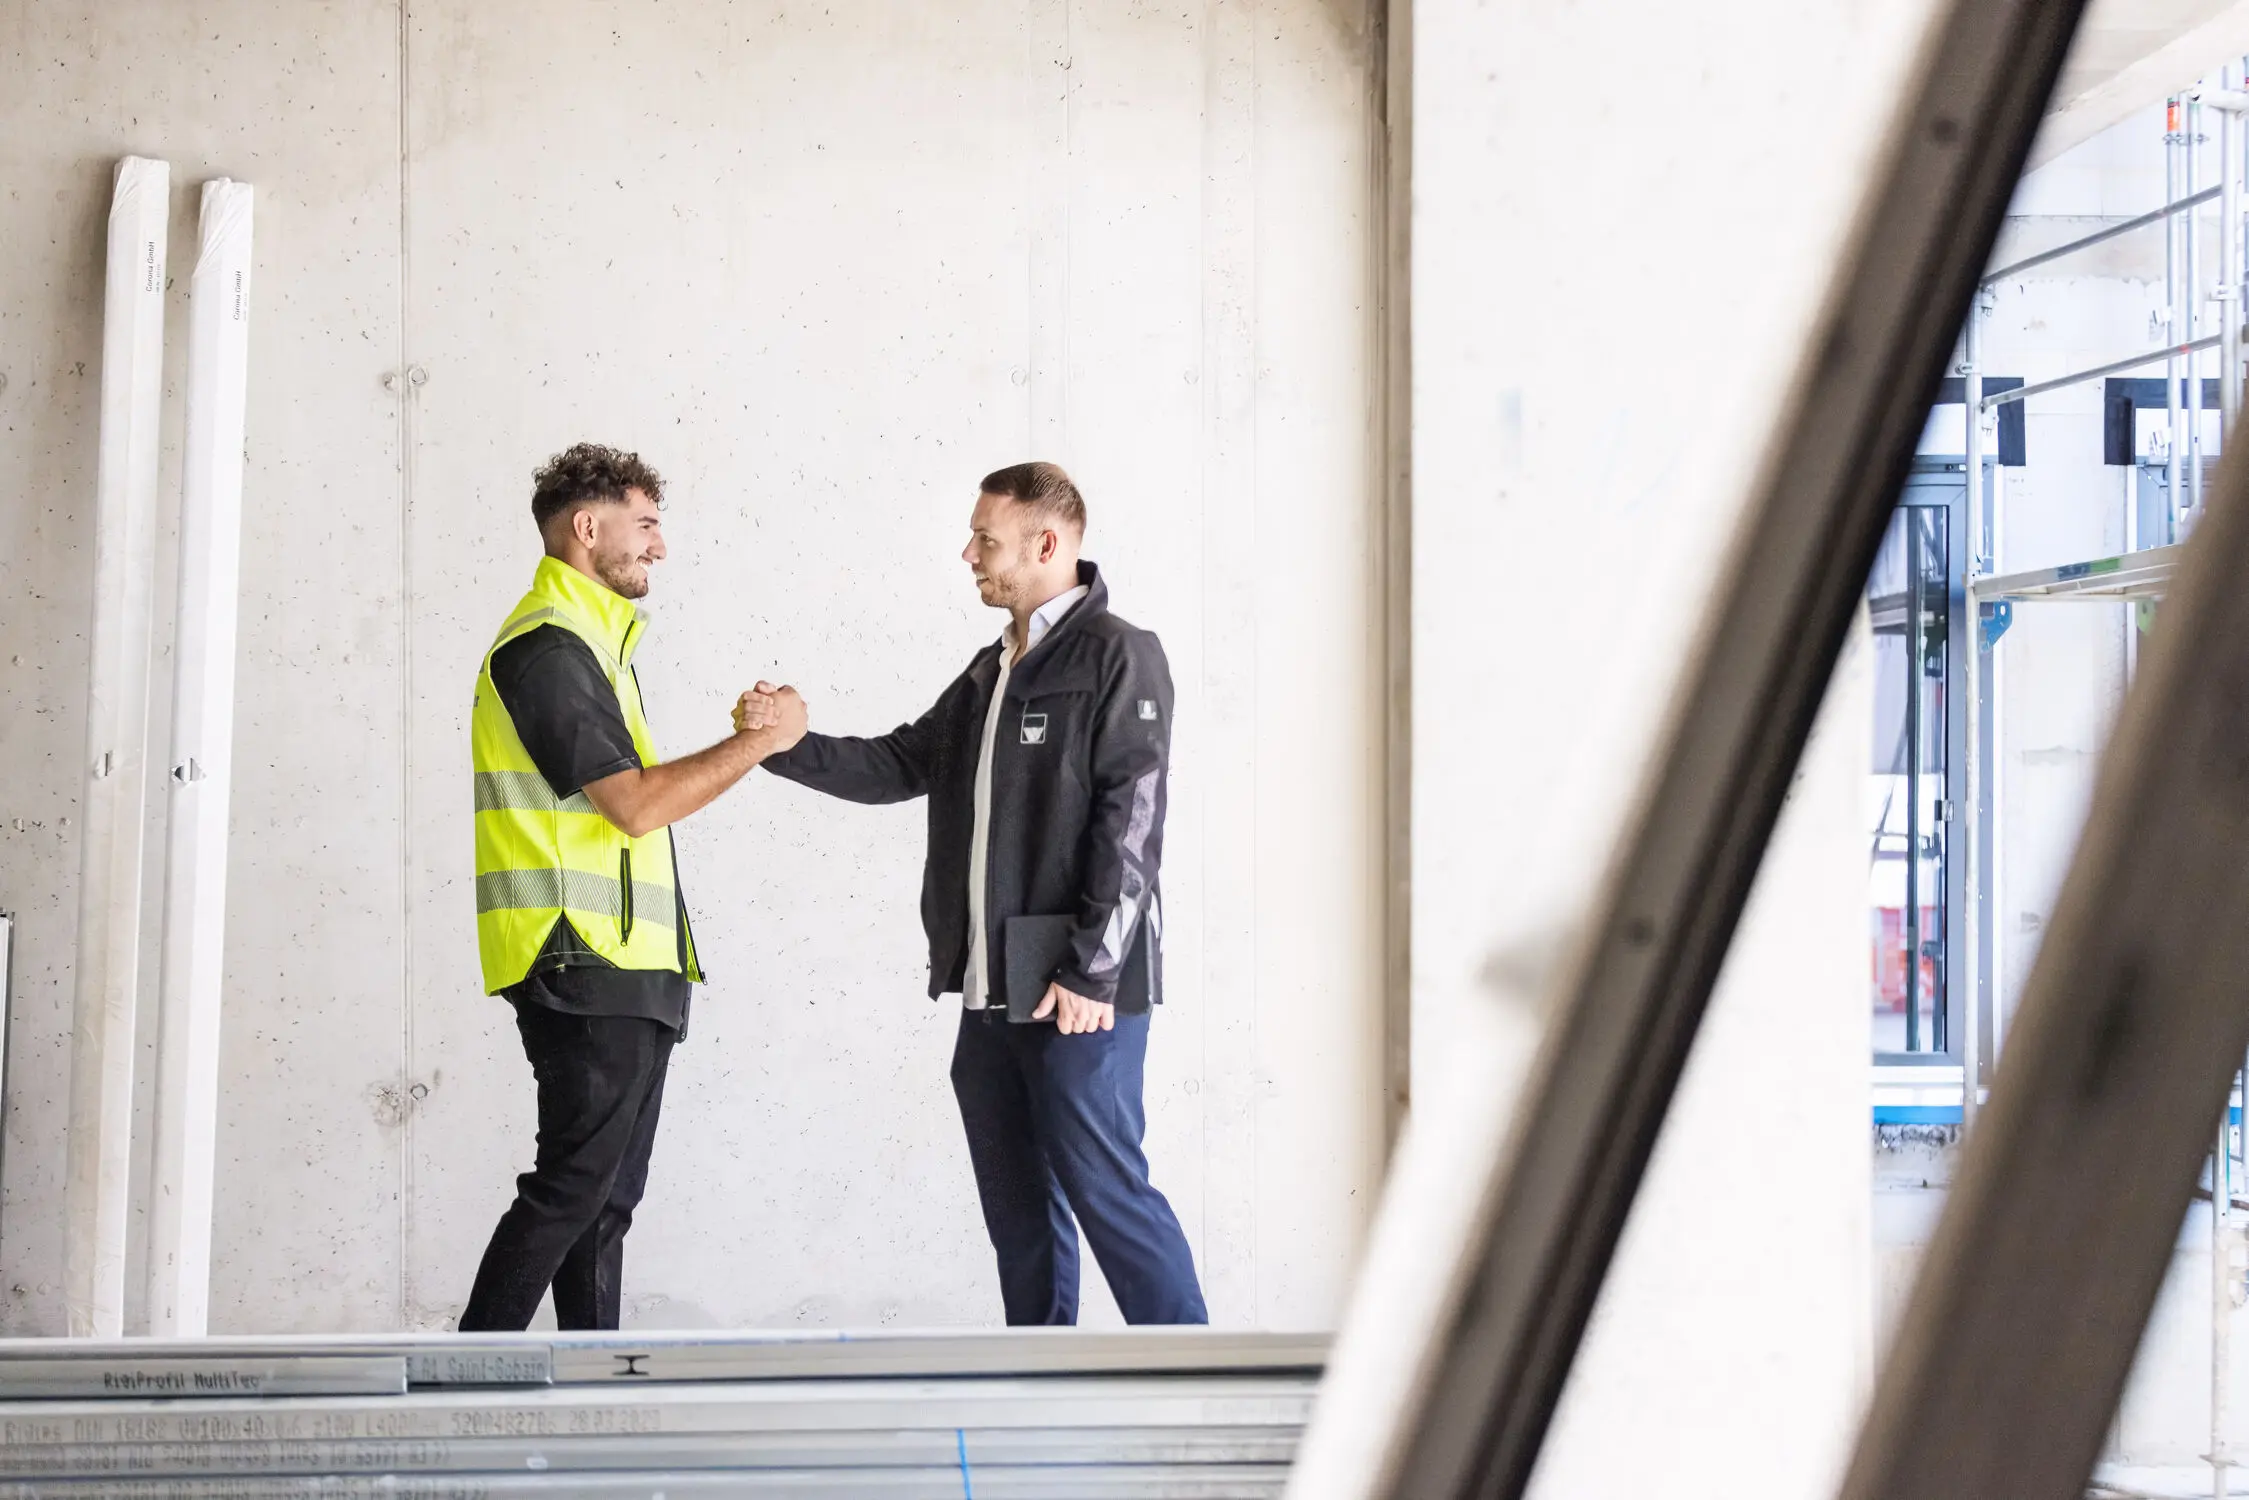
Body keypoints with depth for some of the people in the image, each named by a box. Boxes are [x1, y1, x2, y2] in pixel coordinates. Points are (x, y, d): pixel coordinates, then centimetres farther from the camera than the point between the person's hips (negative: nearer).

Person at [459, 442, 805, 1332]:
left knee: (607, 1192, 10)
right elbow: (635, 805, -17)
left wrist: (745, 739, 7)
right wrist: (754, 742, -9)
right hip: (581, 963, -10)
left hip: (622, 968, 10)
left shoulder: (593, 641, 22)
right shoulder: (546, 647, -11)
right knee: (574, 1185, -11)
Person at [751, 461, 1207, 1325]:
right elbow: (901, 765, 20)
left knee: (1105, 1188, -9)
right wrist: (785, 744, 5)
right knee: (1017, 1205, 11)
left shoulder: (1117, 657, -9)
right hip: (992, 991, 9)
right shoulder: (992, 672, 18)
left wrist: (1092, 972, -19)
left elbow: (1130, 823, -15)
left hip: (1079, 993, -9)